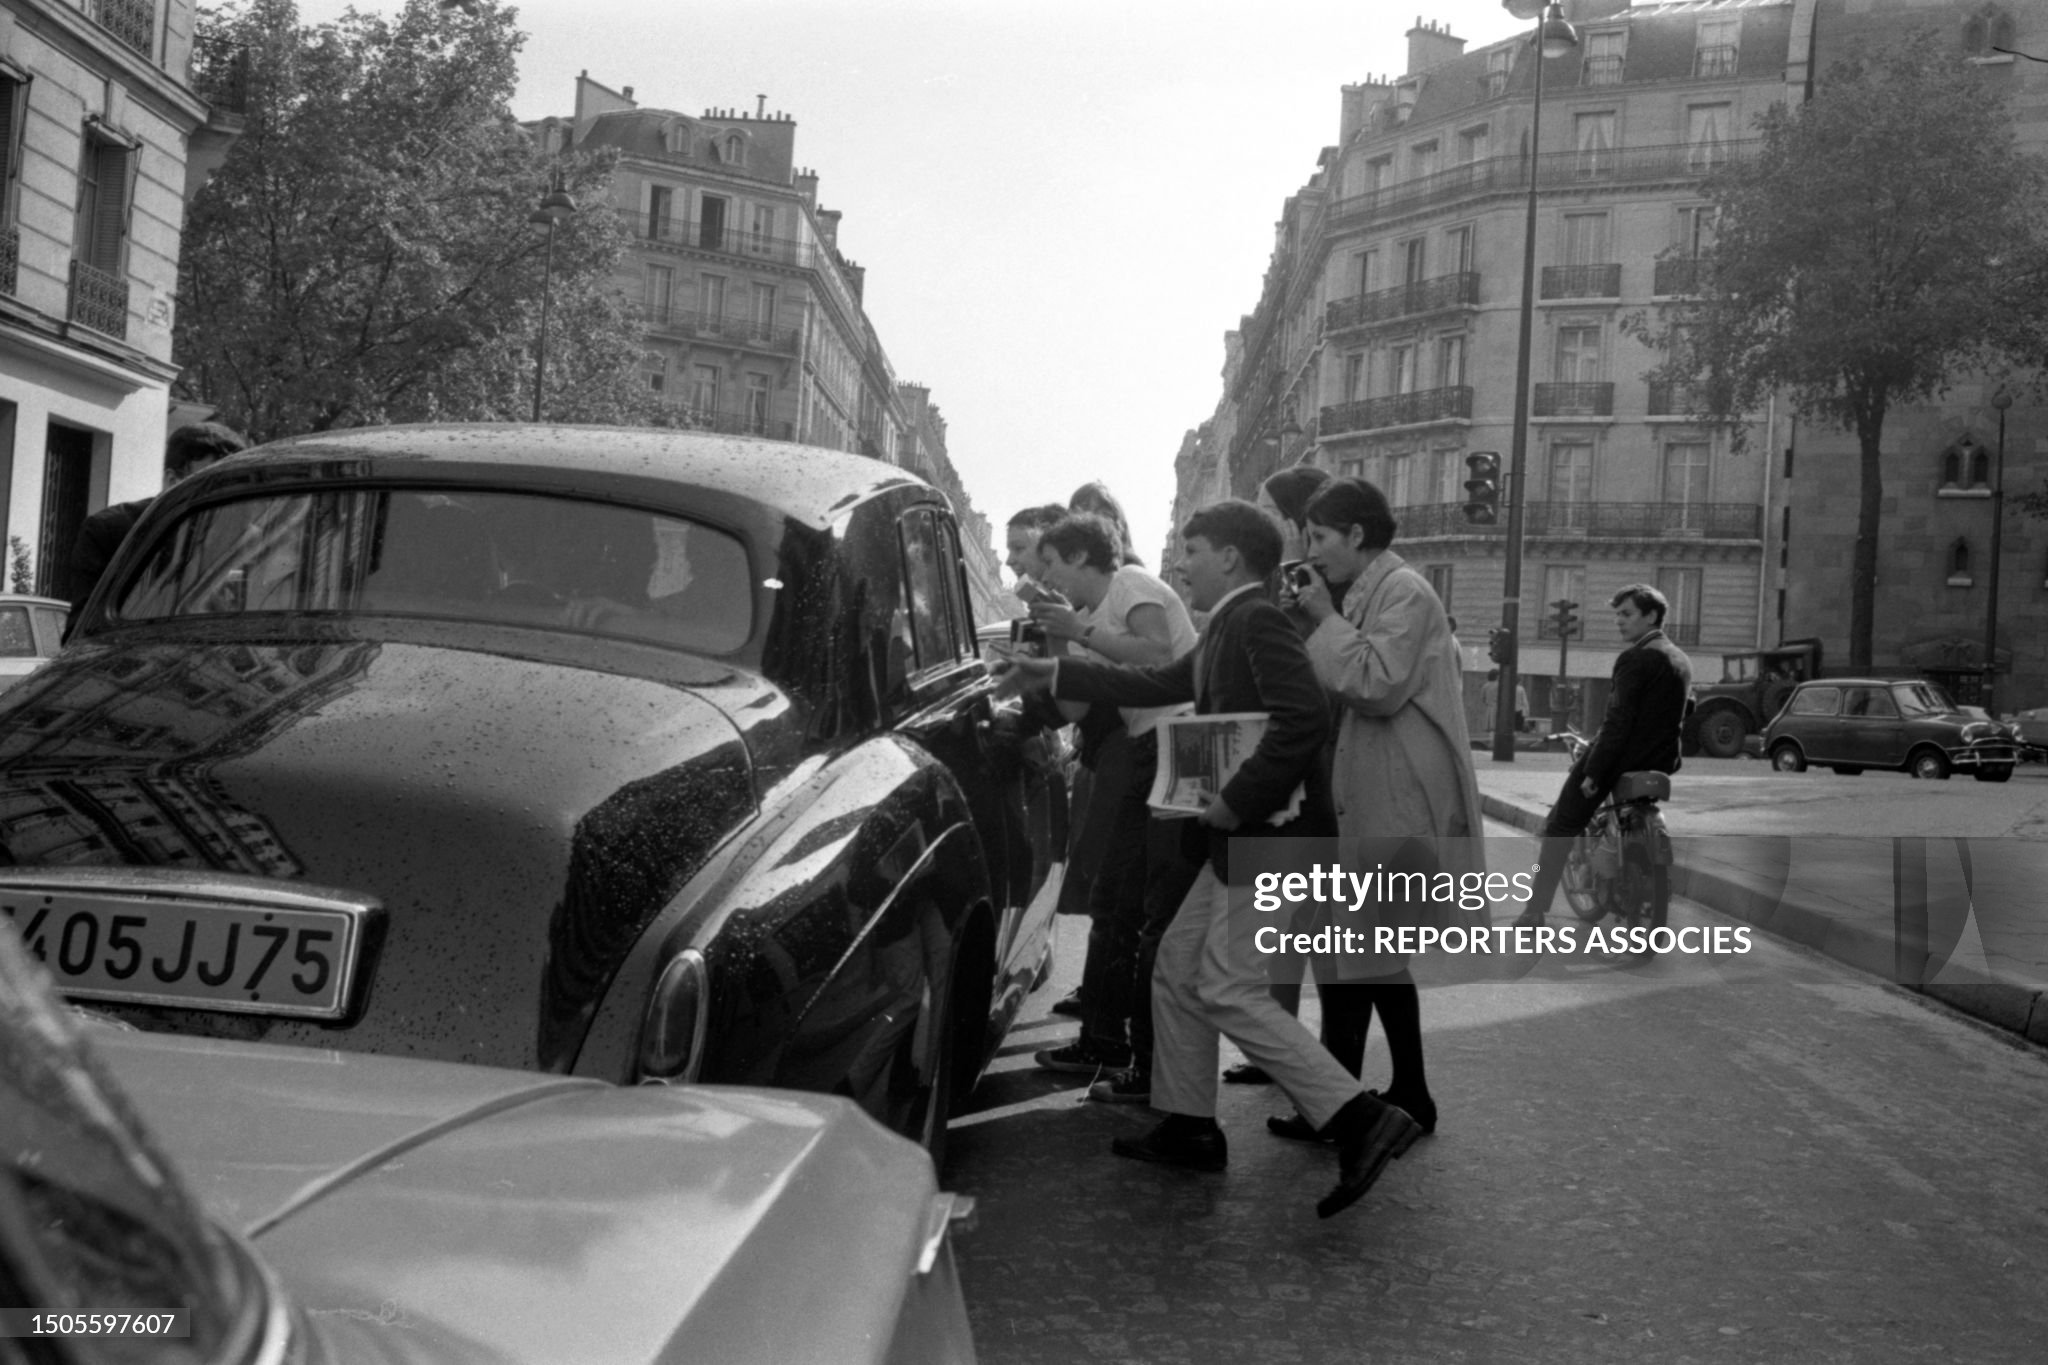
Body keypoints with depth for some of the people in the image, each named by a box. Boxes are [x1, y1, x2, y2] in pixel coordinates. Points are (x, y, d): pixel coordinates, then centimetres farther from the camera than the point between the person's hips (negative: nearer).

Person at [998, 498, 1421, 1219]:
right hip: (1241, 837, 10)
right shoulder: (1227, 627, 15)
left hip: (1270, 834, -10)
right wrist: (1055, 674, 23)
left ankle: (1361, 1119, -8)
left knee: (1229, 991, -10)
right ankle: (1187, 1127, 25)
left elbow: (1305, 715, -28)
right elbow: (1158, 684, 23)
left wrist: (1237, 798, -23)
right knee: (1177, 969, 15)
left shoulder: (1257, 620, -16)